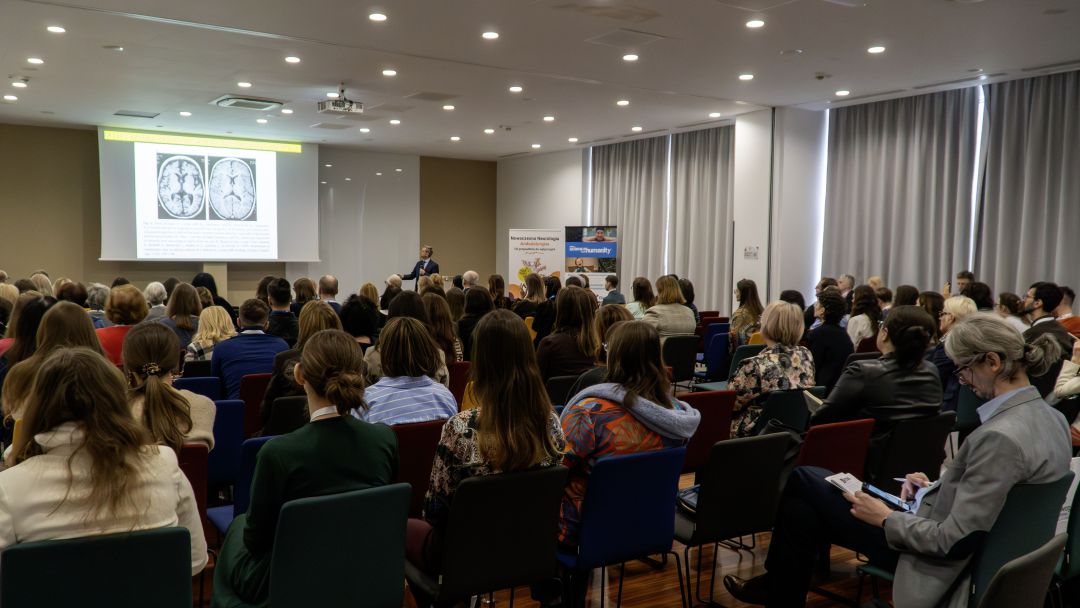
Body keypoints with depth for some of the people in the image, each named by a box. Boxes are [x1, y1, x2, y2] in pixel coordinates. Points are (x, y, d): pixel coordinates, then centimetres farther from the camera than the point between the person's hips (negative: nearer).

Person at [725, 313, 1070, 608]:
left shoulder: (999, 437, -32)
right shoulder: (1049, 417, -2)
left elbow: (952, 542, -29)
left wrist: (886, 518, -15)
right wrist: (937, 485, 5)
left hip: (937, 563, -9)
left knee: (801, 479, 2)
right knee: (805, 489, 15)